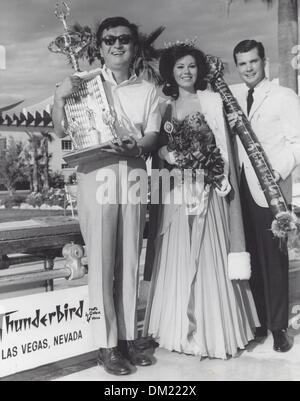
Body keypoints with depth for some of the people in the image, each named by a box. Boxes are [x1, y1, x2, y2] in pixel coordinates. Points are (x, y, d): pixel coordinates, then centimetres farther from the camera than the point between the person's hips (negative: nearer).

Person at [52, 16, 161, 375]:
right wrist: (60, 98, -13)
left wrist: (137, 147, -16)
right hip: (96, 174, -3)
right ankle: (106, 345, 7)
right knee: (101, 261, -2)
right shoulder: (84, 82, 7)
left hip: (134, 176, 3)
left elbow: (152, 135, 6)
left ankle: (128, 337, 18)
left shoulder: (147, 90, 15)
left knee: (130, 261, 7)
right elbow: (62, 131, 4)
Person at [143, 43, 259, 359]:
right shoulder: (165, 105, 12)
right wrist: (165, 154, -9)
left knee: (209, 255, -1)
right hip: (175, 188, 3)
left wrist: (223, 178, -11)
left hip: (206, 187, -3)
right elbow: (158, 144, 13)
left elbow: (223, 143, 0)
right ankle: (181, 330, 17)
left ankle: (214, 331, 10)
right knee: (177, 257, 5)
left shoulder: (212, 99, 5)